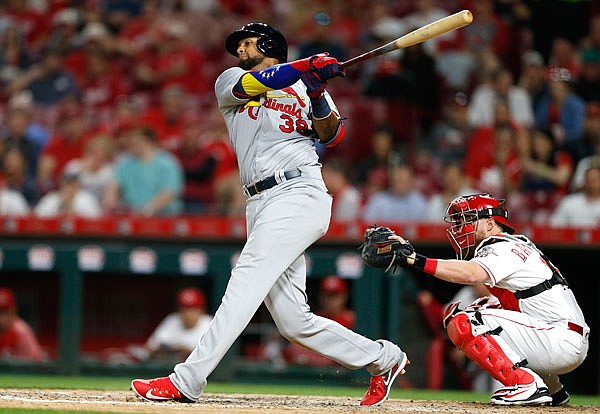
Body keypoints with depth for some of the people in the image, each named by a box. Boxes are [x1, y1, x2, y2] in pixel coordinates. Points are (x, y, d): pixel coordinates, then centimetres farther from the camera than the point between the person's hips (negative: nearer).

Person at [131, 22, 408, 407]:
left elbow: (332, 135, 0)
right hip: (262, 206, 5)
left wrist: (317, 96, -18)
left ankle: (186, 381, -24)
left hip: (300, 195, -5)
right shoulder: (230, 82, 22)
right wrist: (305, 66, -16)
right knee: (294, 321, 1)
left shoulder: (305, 86, 14)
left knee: (246, 282, -19)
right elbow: (254, 85, -2)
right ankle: (383, 358, 17)